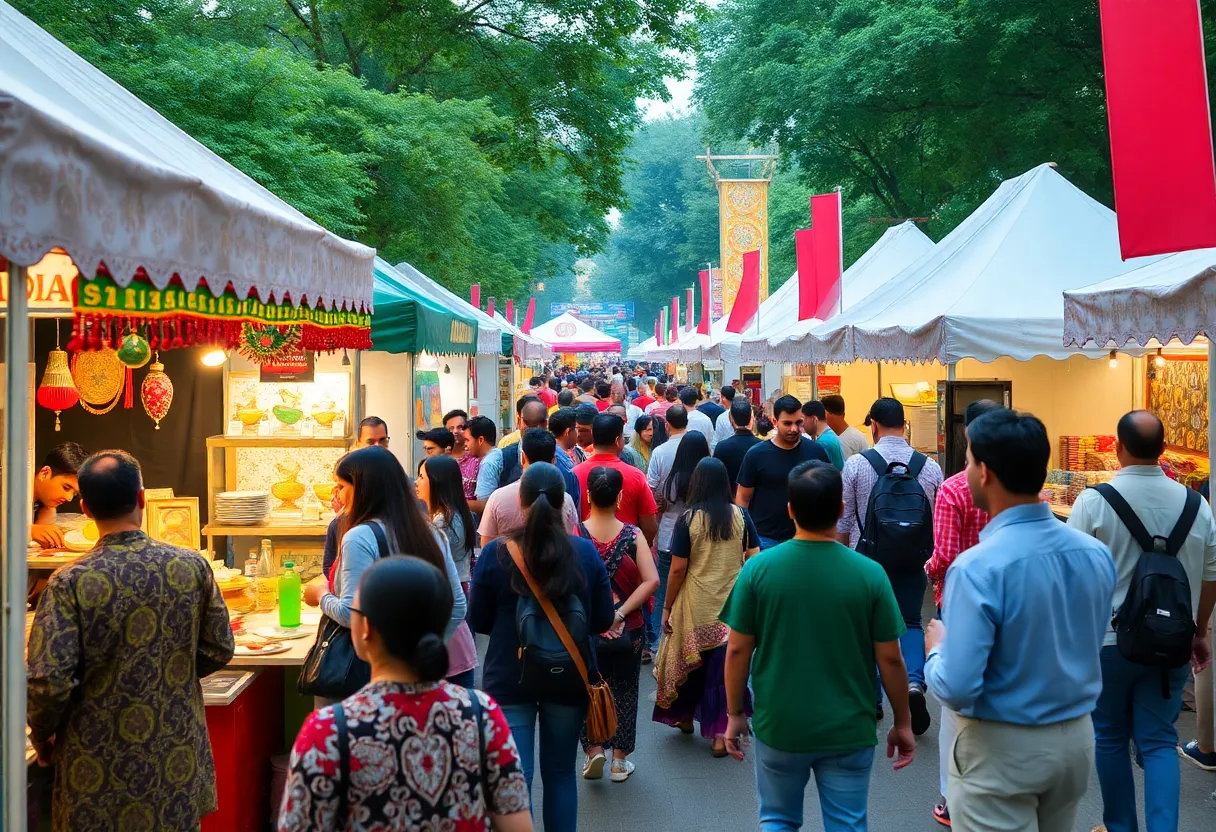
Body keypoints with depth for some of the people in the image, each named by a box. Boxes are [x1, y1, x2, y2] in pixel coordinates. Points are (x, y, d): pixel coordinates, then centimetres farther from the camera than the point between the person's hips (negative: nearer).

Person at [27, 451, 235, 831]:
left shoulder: (69, 584, -16)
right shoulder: (192, 566, -9)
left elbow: (48, 682, -17)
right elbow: (219, 650, 0)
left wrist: (42, 735, 2)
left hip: (99, 769, -2)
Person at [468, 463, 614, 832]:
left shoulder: (495, 554, -11)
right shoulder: (585, 552, -8)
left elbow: (479, 622, -2)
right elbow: (603, 620, -1)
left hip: (509, 678, -1)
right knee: (561, 773, 16)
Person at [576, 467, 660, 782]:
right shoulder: (633, 535, -8)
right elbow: (651, 581, -17)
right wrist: (621, 613, -15)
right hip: (627, 631, 1)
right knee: (624, 690, 15)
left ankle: (593, 748, 7)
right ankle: (619, 760, 20)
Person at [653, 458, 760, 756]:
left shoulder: (688, 520, -11)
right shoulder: (741, 516, -4)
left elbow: (678, 569, -10)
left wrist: (667, 607, 0)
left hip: (695, 606, -1)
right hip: (732, 605, 2)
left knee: (689, 660, 19)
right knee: (725, 665, 7)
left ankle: (684, 716, 38)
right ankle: (720, 733, 6)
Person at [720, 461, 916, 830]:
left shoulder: (758, 568, -10)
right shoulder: (869, 574, -12)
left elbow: (738, 651, -6)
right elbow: (890, 660, -6)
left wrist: (735, 714, 7)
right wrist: (903, 723, 7)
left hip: (779, 726, 1)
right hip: (848, 730, 0)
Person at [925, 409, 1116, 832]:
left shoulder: (976, 569, -25)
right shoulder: (1097, 553, -4)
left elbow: (957, 689, -24)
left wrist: (936, 650, -5)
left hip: (1002, 749, -7)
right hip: (1077, 738, 7)